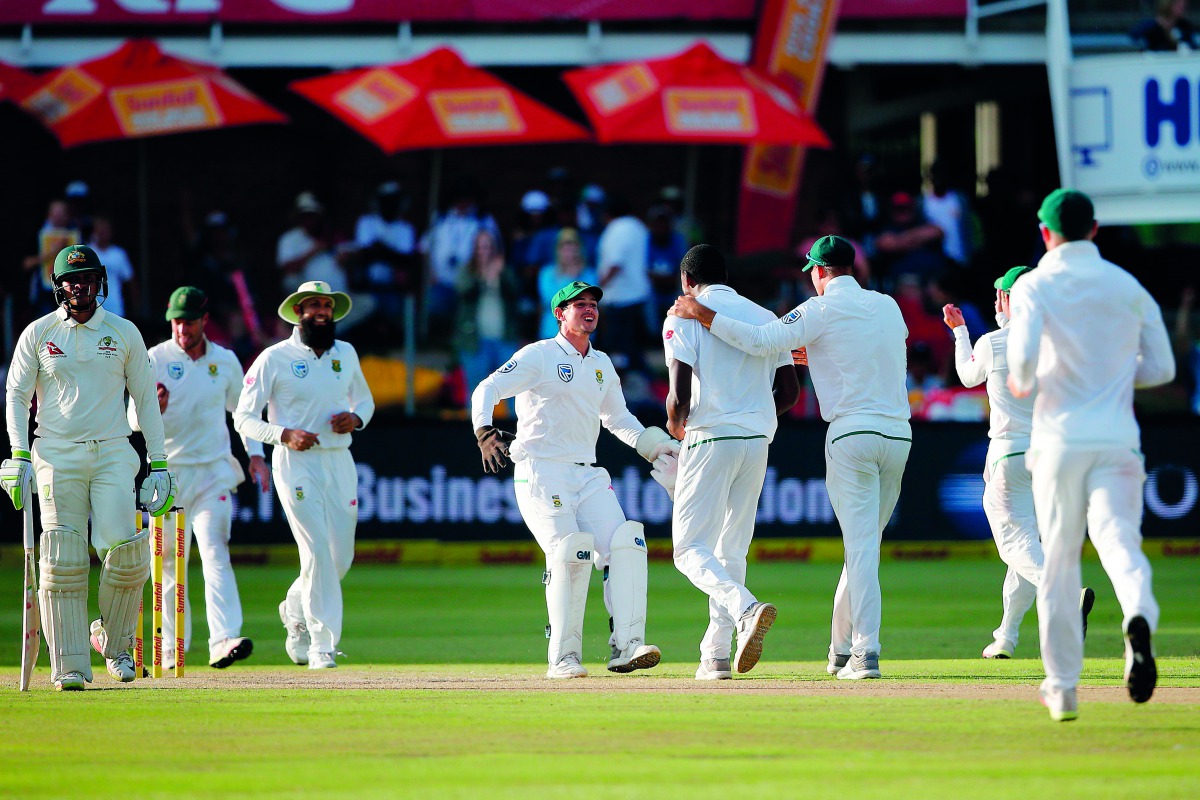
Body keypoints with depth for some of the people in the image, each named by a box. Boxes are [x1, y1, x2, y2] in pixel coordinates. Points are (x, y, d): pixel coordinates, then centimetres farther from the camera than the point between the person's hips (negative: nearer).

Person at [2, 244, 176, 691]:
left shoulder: (124, 333, 8)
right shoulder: (38, 333, 6)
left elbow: (145, 398, 12)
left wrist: (159, 464, 6)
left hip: (112, 453, 0)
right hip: (56, 455, 0)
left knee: (125, 548, -15)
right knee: (63, 560, -7)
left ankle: (114, 641, 9)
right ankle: (70, 666, -4)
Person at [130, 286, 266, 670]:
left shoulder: (225, 361, 6)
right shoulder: (156, 360, -3)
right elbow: (135, 421, -10)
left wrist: (256, 455, 7)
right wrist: (153, 407, -32)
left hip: (213, 472, 1)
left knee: (215, 553, -14)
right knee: (169, 564, 4)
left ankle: (223, 641, -24)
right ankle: (172, 647, 16)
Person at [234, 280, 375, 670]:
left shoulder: (346, 354, 11)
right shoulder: (274, 359, -4)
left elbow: (365, 399, 25)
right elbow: (244, 418, -4)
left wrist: (356, 417, 1)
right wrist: (284, 434, -20)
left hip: (339, 462, 5)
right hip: (296, 463, -5)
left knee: (341, 557, 8)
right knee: (317, 553, -13)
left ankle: (295, 610, 36)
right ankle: (322, 645, -7)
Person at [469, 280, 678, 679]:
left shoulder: (602, 365, 18)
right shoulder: (539, 356, -2)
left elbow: (618, 418, 30)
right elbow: (486, 390, -11)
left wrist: (652, 444, 12)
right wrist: (485, 433, -30)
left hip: (588, 475, 7)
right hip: (541, 473, -7)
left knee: (625, 546, -11)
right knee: (569, 554, -21)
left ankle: (626, 646, -14)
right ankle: (563, 657, -13)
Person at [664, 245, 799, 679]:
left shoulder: (685, 317, -2)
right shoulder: (765, 318, 14)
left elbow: (680, 394, -12)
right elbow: (790, 392, 10)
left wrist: (675, 424, 8)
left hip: (710, 440, -6)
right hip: (758, 440, 6)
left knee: (691, 548, -4)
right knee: (731, 549, 14)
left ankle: (746, 608, -31)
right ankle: (716, 655, 11)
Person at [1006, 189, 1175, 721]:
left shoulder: (1034, 287, -1)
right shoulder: (1128, 287, 9)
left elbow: (1024, 359, -14)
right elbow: (1161, 368, 11)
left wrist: (1019, 383, 8)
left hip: (1059, 441, -1)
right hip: (1117, 439, 1)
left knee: (1058, 560, 9)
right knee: (1119, 539, -11)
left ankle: (1063, 685, 14)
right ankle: (1139, 617, -44)